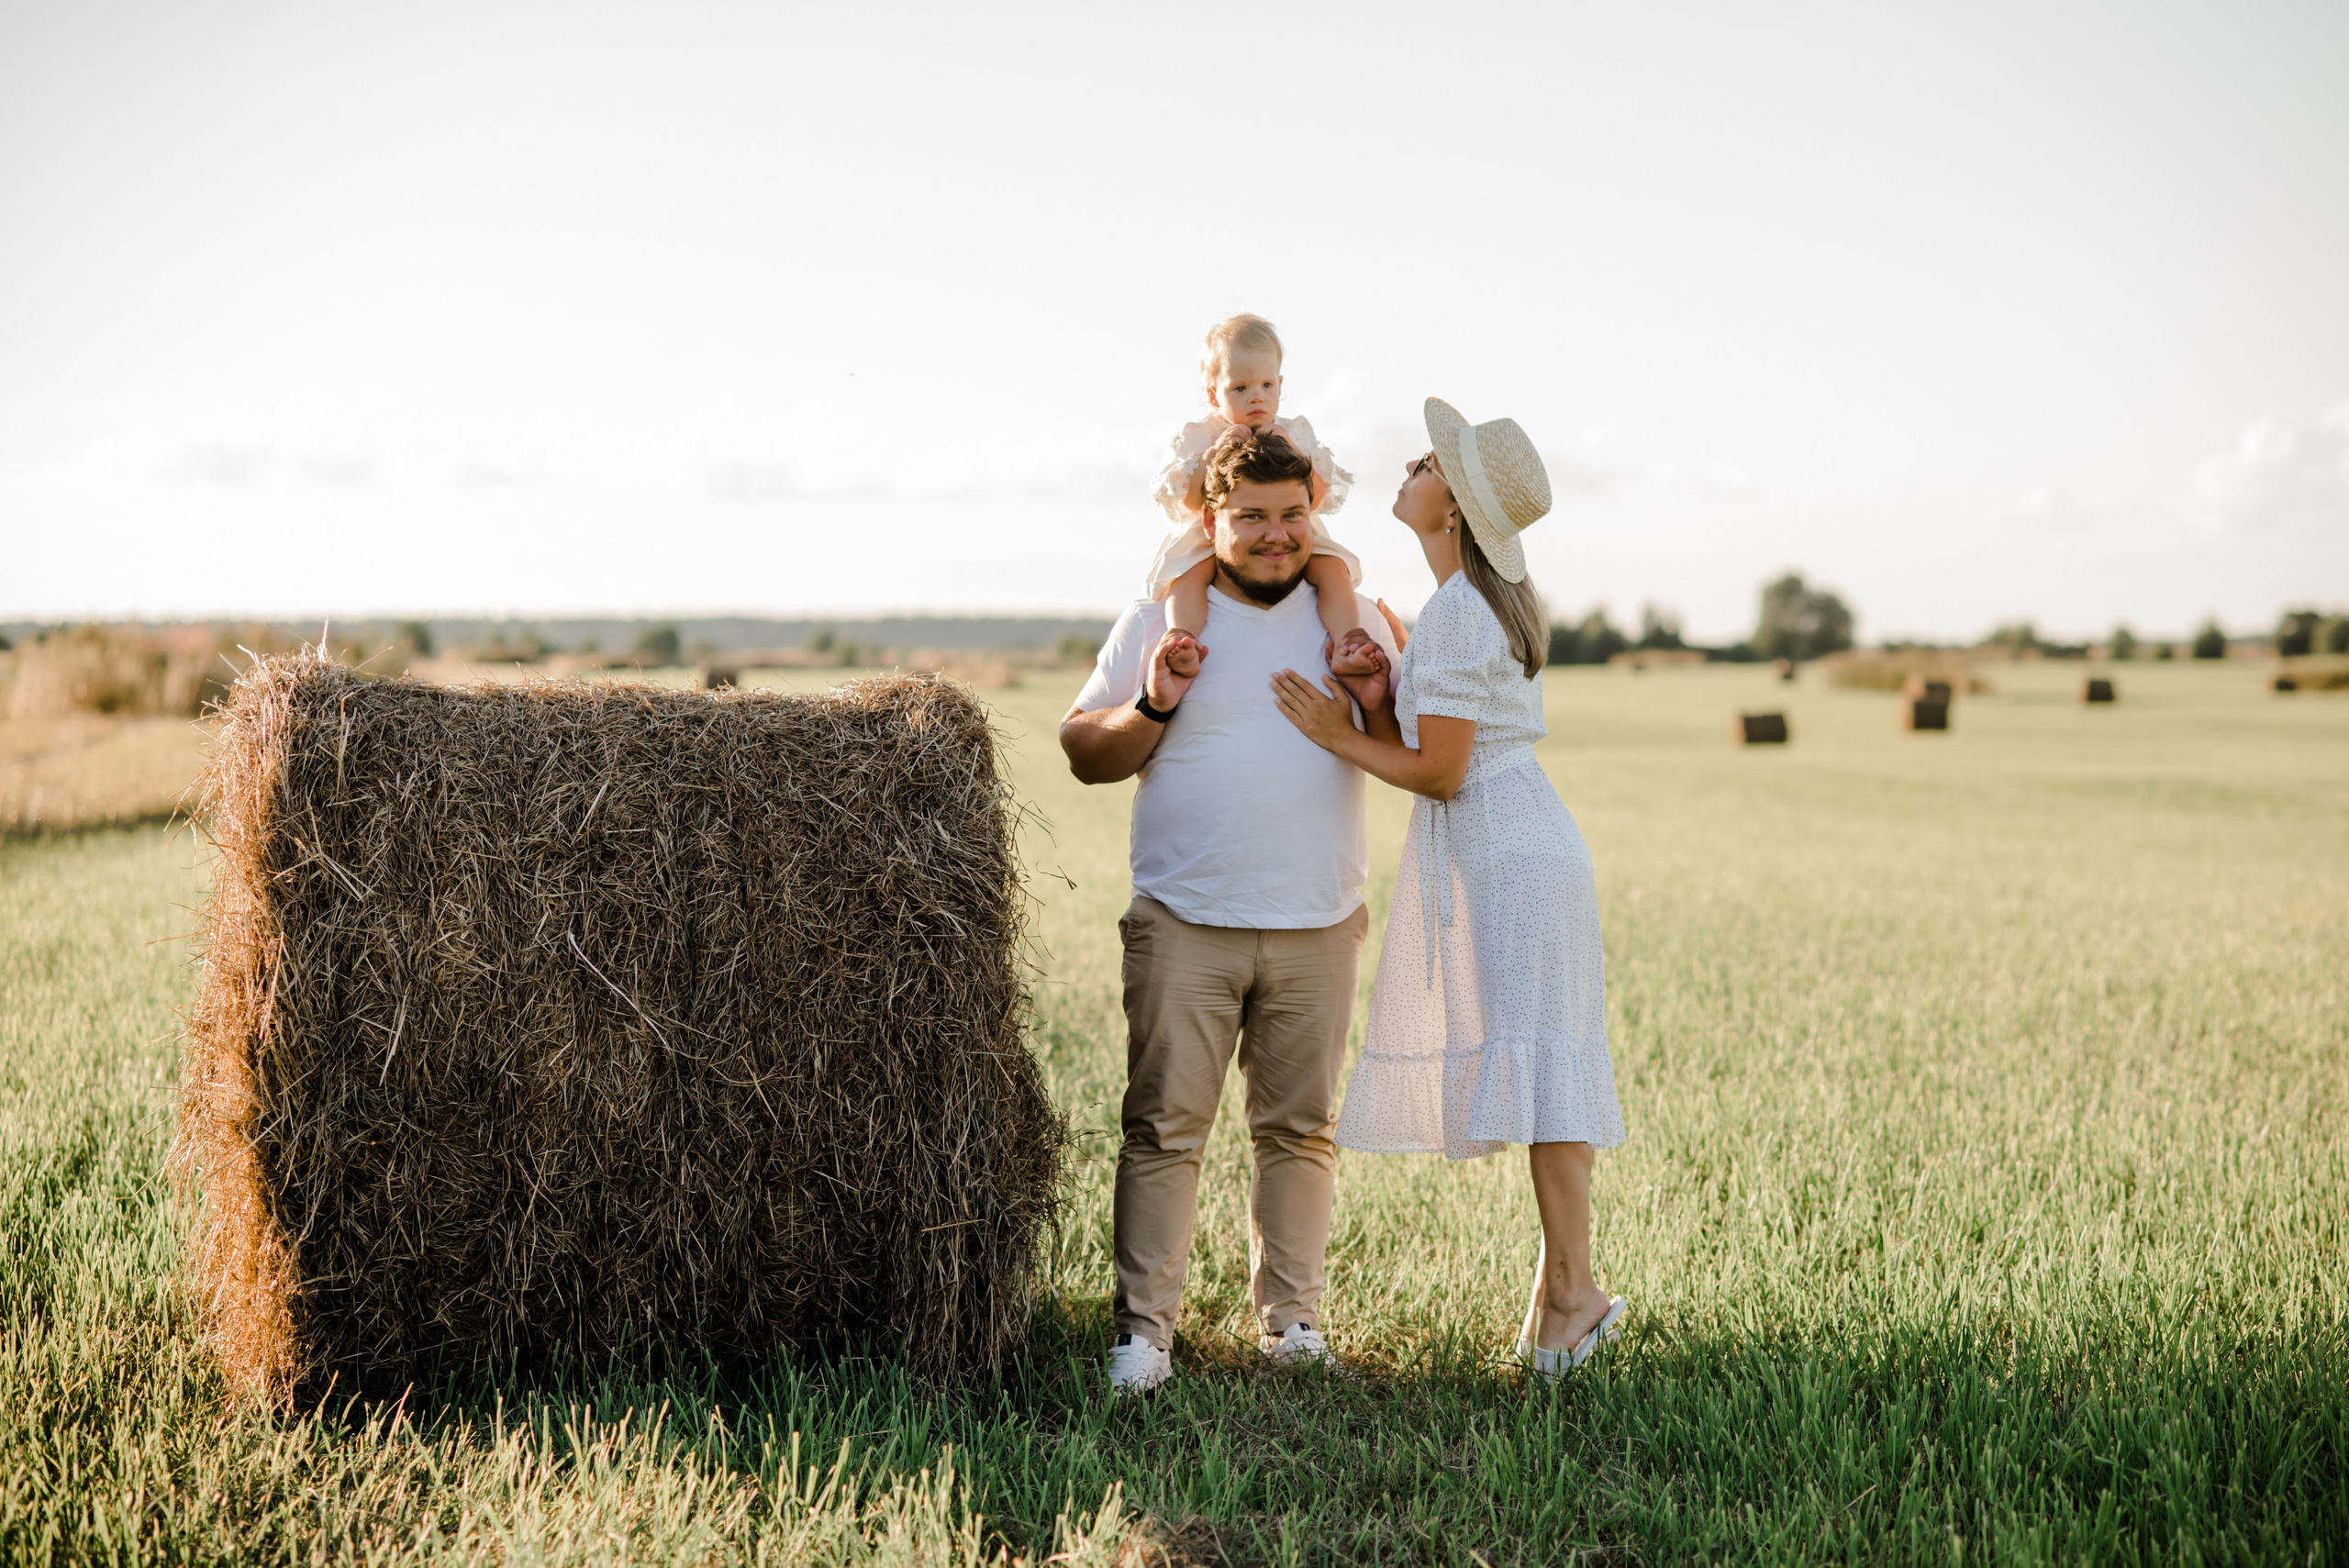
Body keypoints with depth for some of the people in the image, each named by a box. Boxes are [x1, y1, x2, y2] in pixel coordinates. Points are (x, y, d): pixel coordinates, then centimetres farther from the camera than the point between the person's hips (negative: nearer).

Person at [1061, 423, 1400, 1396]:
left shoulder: (1354, 618, 11)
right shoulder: (1158, 619, 5)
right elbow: (1083, 752, 6)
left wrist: (1379, 702, -6)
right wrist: (1152, 706, -12)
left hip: (1317, 925, 2)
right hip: (1185, 923, -2)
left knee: (1300, 1126, 7)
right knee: (1164, 1126, -4)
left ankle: (1289, 1310, 19)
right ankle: (1144, 1324, 3)